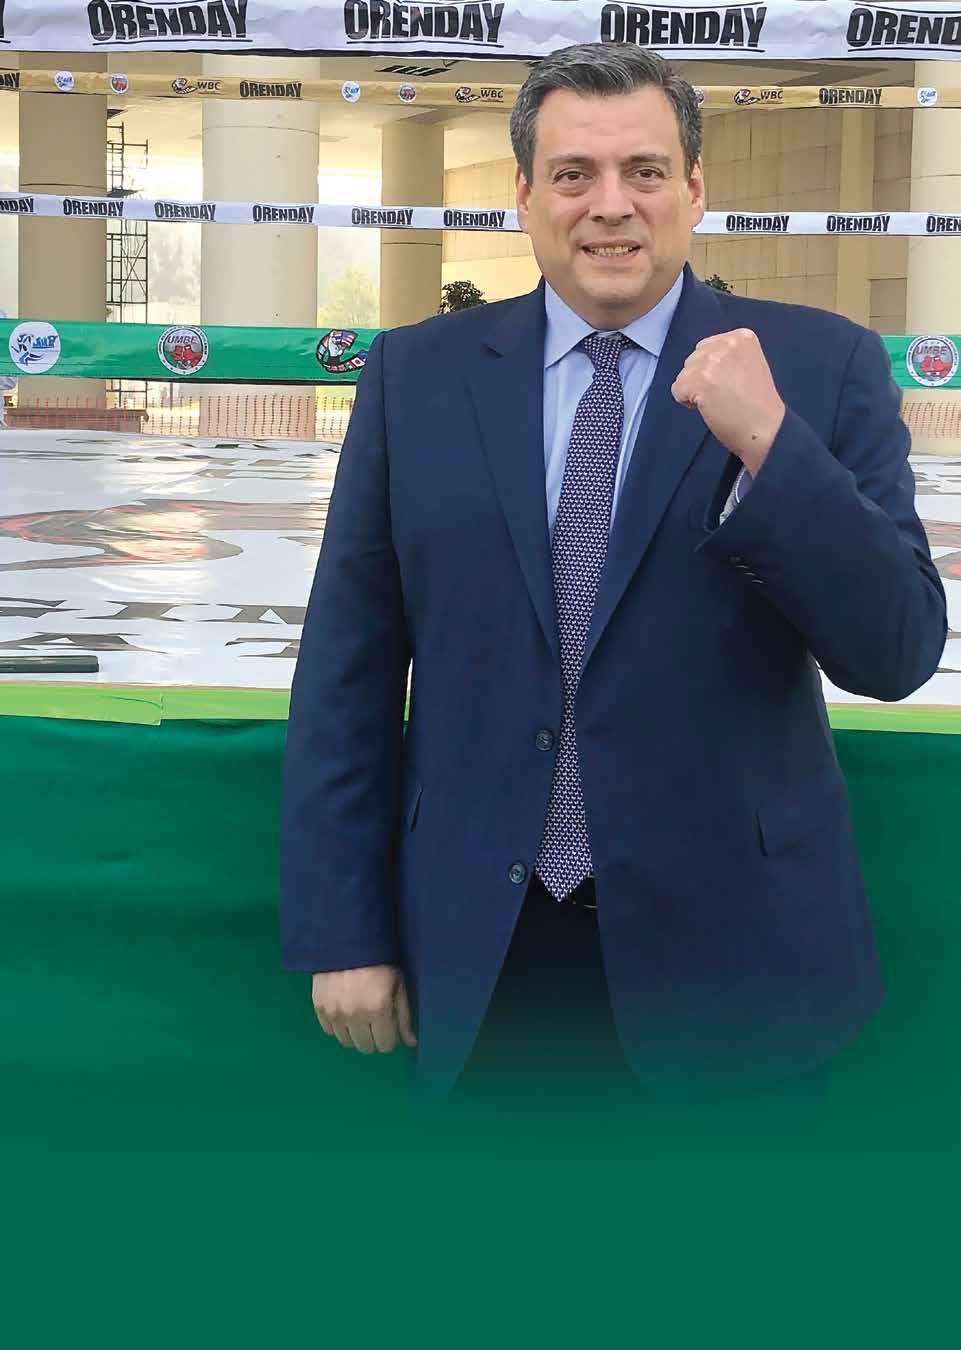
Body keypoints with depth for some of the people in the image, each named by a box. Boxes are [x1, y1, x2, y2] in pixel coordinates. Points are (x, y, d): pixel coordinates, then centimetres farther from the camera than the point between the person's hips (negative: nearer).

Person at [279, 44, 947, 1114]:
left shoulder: (819, 366, -3)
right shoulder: (417, 375, 1)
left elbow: (897, 653, -8)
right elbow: (347, 667, 1)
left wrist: (769, 443, -20)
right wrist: (341, 933, -2)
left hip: (730, 938, -1)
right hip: (475, 951, 1)